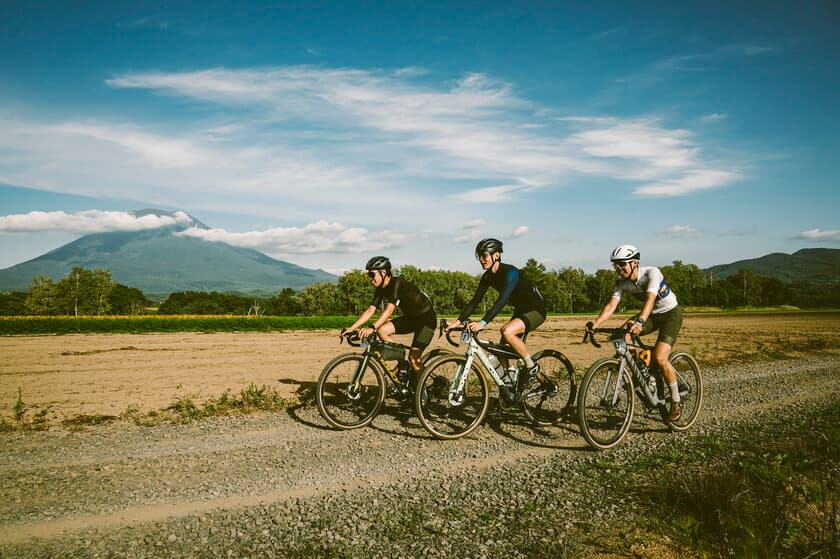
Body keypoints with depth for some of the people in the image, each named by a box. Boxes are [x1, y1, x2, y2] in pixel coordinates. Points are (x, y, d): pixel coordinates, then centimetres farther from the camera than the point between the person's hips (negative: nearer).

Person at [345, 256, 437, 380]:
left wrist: (372, 328, -49)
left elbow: (389, 310, -39)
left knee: (413, 357, -15)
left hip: (426, 318, -8)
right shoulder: (380, 289, -1)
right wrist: (351, 328, -10)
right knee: (382, 330, -12)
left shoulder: (398, 283, -27)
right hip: (410, 317, 8)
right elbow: (370, 311, -2)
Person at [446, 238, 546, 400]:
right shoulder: (488, 276, -2)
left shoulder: (510, 272, -26)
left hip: (536, 309, -8)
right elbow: (475, 301, -3)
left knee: (507, 331, -33)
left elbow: (502, 300, -38)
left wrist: (483, 323, -48)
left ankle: (532, 366, -14)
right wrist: (458, 321, -14)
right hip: (520, 310, 8)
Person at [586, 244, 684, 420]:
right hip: (651, 314, 6)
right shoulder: (622, 281, -12)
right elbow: (611, 305, -21)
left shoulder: (652, 273, -29)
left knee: (659, 357, -23)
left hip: (671, 313, -6)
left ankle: (676, 402, -3)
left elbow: (650, 299, -45)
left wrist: (640, 322, -62)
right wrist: (596, 323, -38)